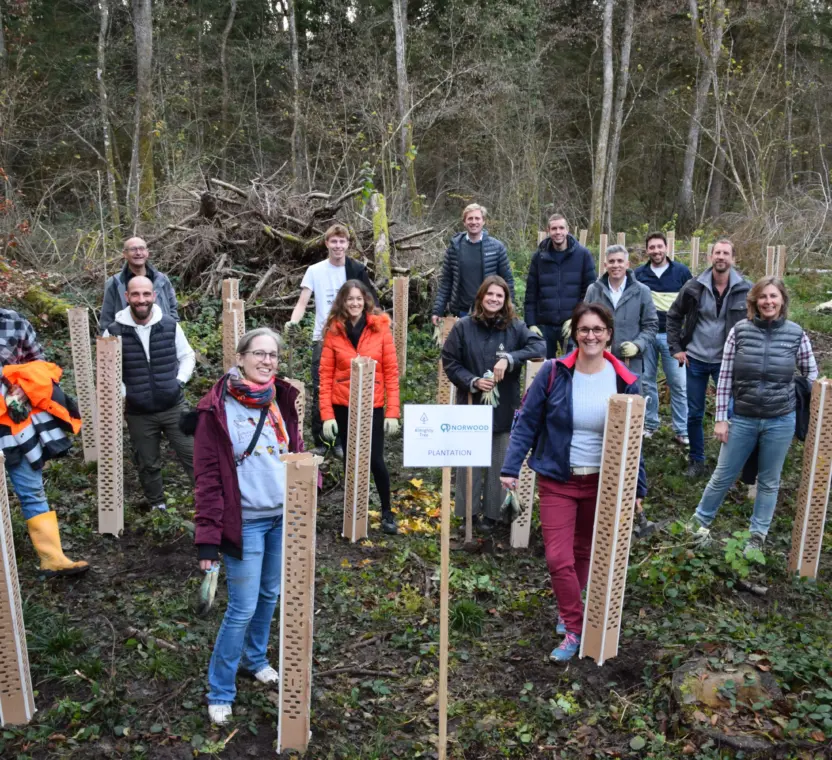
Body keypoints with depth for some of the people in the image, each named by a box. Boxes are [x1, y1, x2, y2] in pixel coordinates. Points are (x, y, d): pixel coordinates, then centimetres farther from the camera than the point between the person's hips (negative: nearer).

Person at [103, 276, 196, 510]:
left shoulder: (170, 325, -5)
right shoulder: (114, 332, -9)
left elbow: (187, 356, 10)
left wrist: (179, 381, -3)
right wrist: (124, 394, -9)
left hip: (174, 407, 0)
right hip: (138, 414, 0)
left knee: (193, 455, 5)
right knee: (148, 465, 14)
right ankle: (157, 506, 33)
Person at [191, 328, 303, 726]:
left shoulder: (280, 400, 4)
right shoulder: (217, 408, -12)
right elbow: (208, 475, -12)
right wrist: (208, 536, -14)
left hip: (283, 516, 5)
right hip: (245, 522, -5)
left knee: (269, 595, 19)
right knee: (242, 609, -1)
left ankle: (255, 658, 42)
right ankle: (219, 692, 17)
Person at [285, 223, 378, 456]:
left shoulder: (357, 270, 3)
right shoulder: (315, 271, 2)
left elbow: (372, 303, 6)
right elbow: (302, 302, -3)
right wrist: (293, 322, -21)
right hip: (322, 339, 0)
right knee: (320, 392, 1)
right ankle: (320, 442, 12)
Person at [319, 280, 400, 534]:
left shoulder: (380, 327, -2)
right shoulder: (333, 330, -1)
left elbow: (391, 371, -3)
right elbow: (326, 375, -1)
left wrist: (392, 412, -8)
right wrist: (327, 414, -7)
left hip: (373, 406, -1)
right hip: (343, 406, 1)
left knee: (376, 461, 1)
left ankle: (387, 513, 22)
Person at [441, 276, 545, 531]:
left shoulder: (515, 327, -2)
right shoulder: (463, 327, -4)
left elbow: (539, 347, -16)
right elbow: (449, 362, -2)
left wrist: (509, 359, -28)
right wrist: (472, 381, -17)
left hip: (504, 408, 1)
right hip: (471, 406, -1)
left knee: (499, 463, 9)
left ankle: (492, 513, 23)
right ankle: (468, 511, 23)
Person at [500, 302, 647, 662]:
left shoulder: (624, 382, -5)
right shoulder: (553, 373, -10)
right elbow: (526, 423, -5)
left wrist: (637, 488, 3)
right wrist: (511, 467, -10)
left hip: (601, 482, 2)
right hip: (557, 480, -1)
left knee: (584, 552, 18)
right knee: (558, 559, -5)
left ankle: (569, 611, 41)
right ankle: (574, 629, 14)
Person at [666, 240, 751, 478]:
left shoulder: (746, 290, -7)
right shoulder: (694, 287, -6)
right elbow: (674, 315, 6)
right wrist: (675, 347, 1)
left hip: (727, 360, -1)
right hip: (695, 359, 1)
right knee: (694, 414, 9)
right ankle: (696, 460, 25)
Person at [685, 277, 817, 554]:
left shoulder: (797, 334, -4)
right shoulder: (740, 330, -7)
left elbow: (811, 375, 8)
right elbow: (725, 376, -4)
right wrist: (720, 418, -5)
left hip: (780, 421, 1)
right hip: (742, 419, -1)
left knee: (769, 482, 14)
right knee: (723, 476, 10)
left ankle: (758, 535, 31)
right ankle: (700, 520, 32)